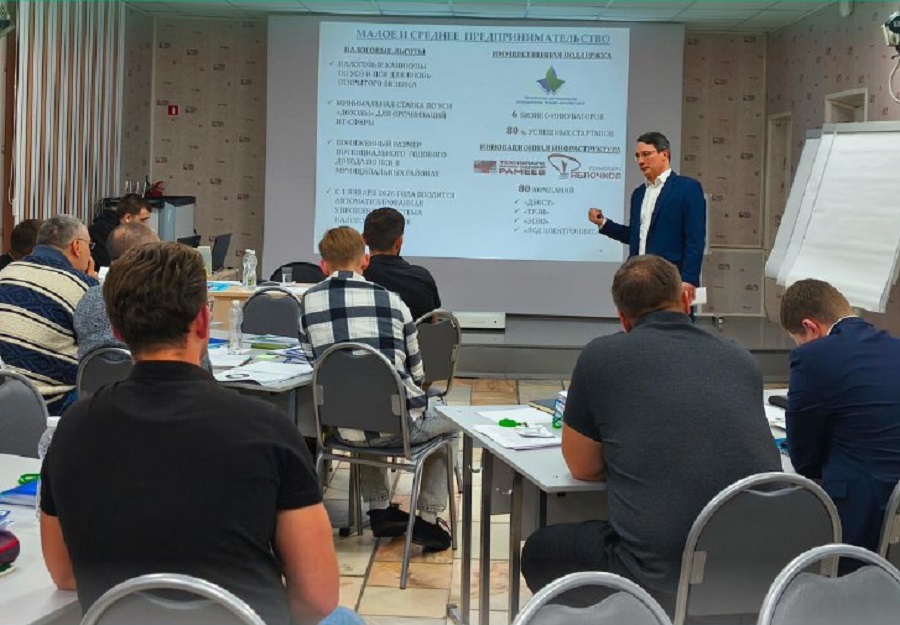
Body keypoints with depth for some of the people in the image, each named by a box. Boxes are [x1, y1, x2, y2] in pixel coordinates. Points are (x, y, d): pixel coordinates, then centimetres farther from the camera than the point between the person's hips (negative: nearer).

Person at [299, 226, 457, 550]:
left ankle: (380, 509, 36)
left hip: (344, 429, 3)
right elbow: (416, 372, 5)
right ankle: (429, 518, 25)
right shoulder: (390, 300, -1)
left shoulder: (309, 301, 1)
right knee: (447, 419, 30)